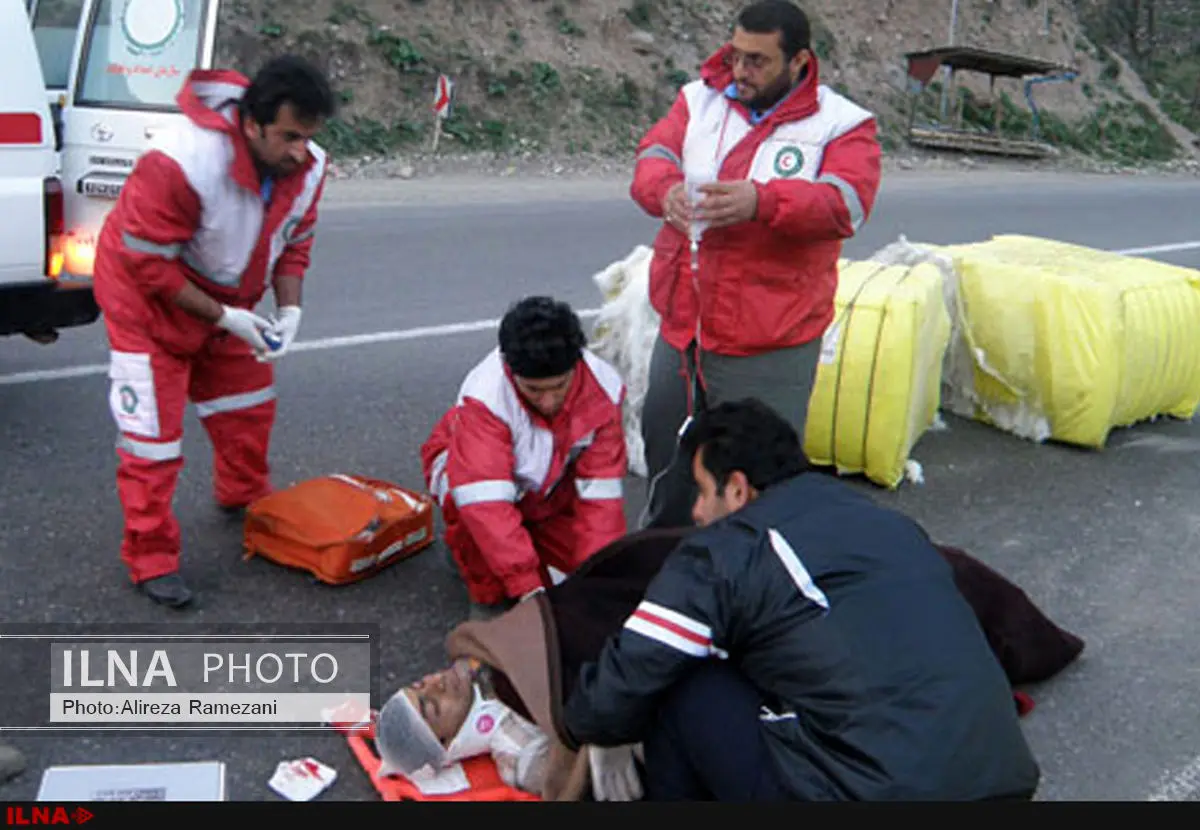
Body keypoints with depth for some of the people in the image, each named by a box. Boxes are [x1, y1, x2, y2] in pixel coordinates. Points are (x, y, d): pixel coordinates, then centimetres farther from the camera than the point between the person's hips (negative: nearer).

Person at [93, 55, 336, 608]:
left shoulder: (307, 167, -15)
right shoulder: (181, 163, -36)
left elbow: (294, 244, -1)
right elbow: (148, 263, -29)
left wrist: (289, 310, -17)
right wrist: (225, 318, -28)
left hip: (227, 300, 7)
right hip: (147, 298, -6)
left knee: (249, 406, 17)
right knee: (153, 430, -5)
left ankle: (245, 499, 42)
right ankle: (151, 561, 6)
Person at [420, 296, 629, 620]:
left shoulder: (604, 388, -28)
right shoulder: (485, 395, -39)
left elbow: (600, 491, -27)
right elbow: (487, 501, -45)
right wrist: (528, 588, -49)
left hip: (549, 490, 4)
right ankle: (489, 596, -12)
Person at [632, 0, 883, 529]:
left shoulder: (841, 124, -6)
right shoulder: (699, 100, 6)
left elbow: (847, 203, -21)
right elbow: (652, 157, -4)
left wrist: (761, 202, -39)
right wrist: (666, 190, -29)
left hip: (770, 348, -5)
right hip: (682, 328, 5)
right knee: (664, 457, 23)